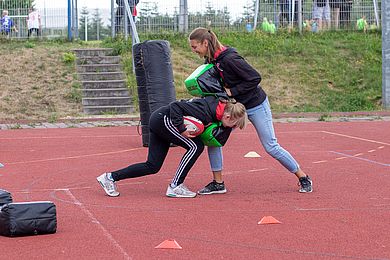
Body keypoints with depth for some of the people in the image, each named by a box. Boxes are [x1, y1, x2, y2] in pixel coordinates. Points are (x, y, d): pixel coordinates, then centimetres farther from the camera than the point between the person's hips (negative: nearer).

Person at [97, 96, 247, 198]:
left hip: (158, 121, 9)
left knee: (153, 166, 8)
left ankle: (111, 177, 11)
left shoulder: (217, 103, 0)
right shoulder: (206, 112, -26)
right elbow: (176, 106, -27)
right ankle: (175, 187, -10)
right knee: (195, 146, -14)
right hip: (162, 119, -9)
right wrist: (181, 129, -27)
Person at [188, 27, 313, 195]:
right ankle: (218, 183, 4)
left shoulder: (229, 59, -28)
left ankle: (303, 177, 17)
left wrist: (232, 91, -23)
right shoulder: (212, 60, -2)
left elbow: (255, 78, -27)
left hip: (256, 105, -8)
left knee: (271, 147, -1)